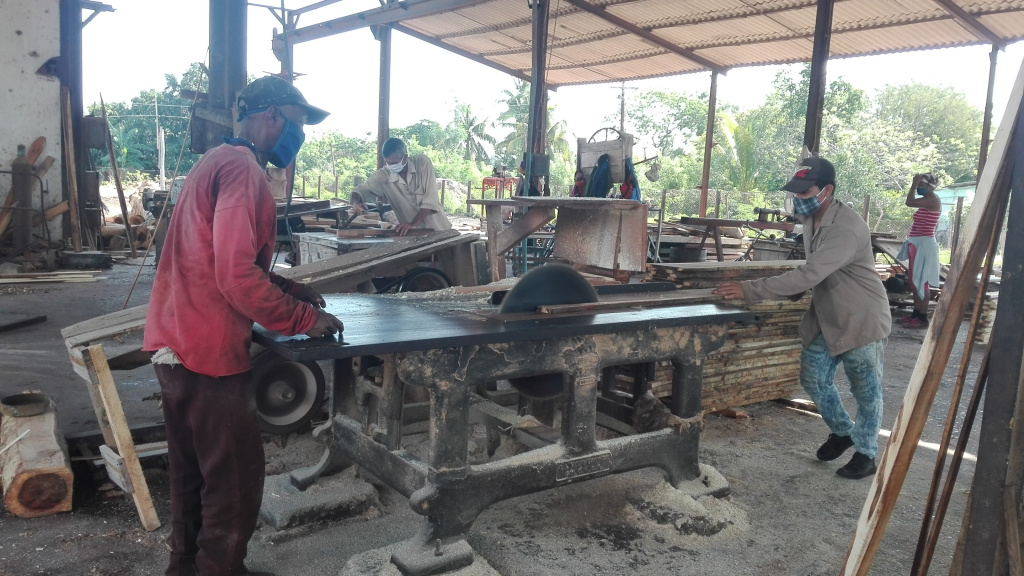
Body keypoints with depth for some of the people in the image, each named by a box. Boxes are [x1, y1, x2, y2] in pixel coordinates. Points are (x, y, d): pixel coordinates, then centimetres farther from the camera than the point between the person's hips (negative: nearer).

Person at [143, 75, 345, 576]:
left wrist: (283, 287, 12)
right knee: (236, 480, 3)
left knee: (191, 472, 22)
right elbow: (236, 277, -24)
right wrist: (305, 319, -15)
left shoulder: (215, 161, 15)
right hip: (210, 352, -10)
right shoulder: (243, 170, -17)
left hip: (175, 343, 10)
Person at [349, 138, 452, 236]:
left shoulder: (422, 163, -11)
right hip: (414, 232, 2)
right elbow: (359, 190, 4)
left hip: (437, 229, -2)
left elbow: (430, 199, -16)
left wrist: (412, 224, -26)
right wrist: (356, 203, -20)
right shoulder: (383, 175, -6)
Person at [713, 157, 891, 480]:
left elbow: (809, 275, -39)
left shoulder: (846, 228, -30)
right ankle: (841, 432, 37)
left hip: (861, 321, -8)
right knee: (814, 379, 13)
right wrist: (796, 293, -4)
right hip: (826, 319, 8)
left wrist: (749, 290, -41)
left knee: (866, 392, 8)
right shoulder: (810, 219, 0)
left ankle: (866, 455, 27)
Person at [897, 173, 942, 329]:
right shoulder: (926, 201, 17)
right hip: (917, 244, 10)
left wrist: (914, 183, -17)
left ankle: (923, 318, -5)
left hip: (924, 245, -10)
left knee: (922, 282, -8)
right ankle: (916, 314, 19)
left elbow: (910, 202, -26)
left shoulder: (933, 200, -13)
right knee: (915, 281, 13)